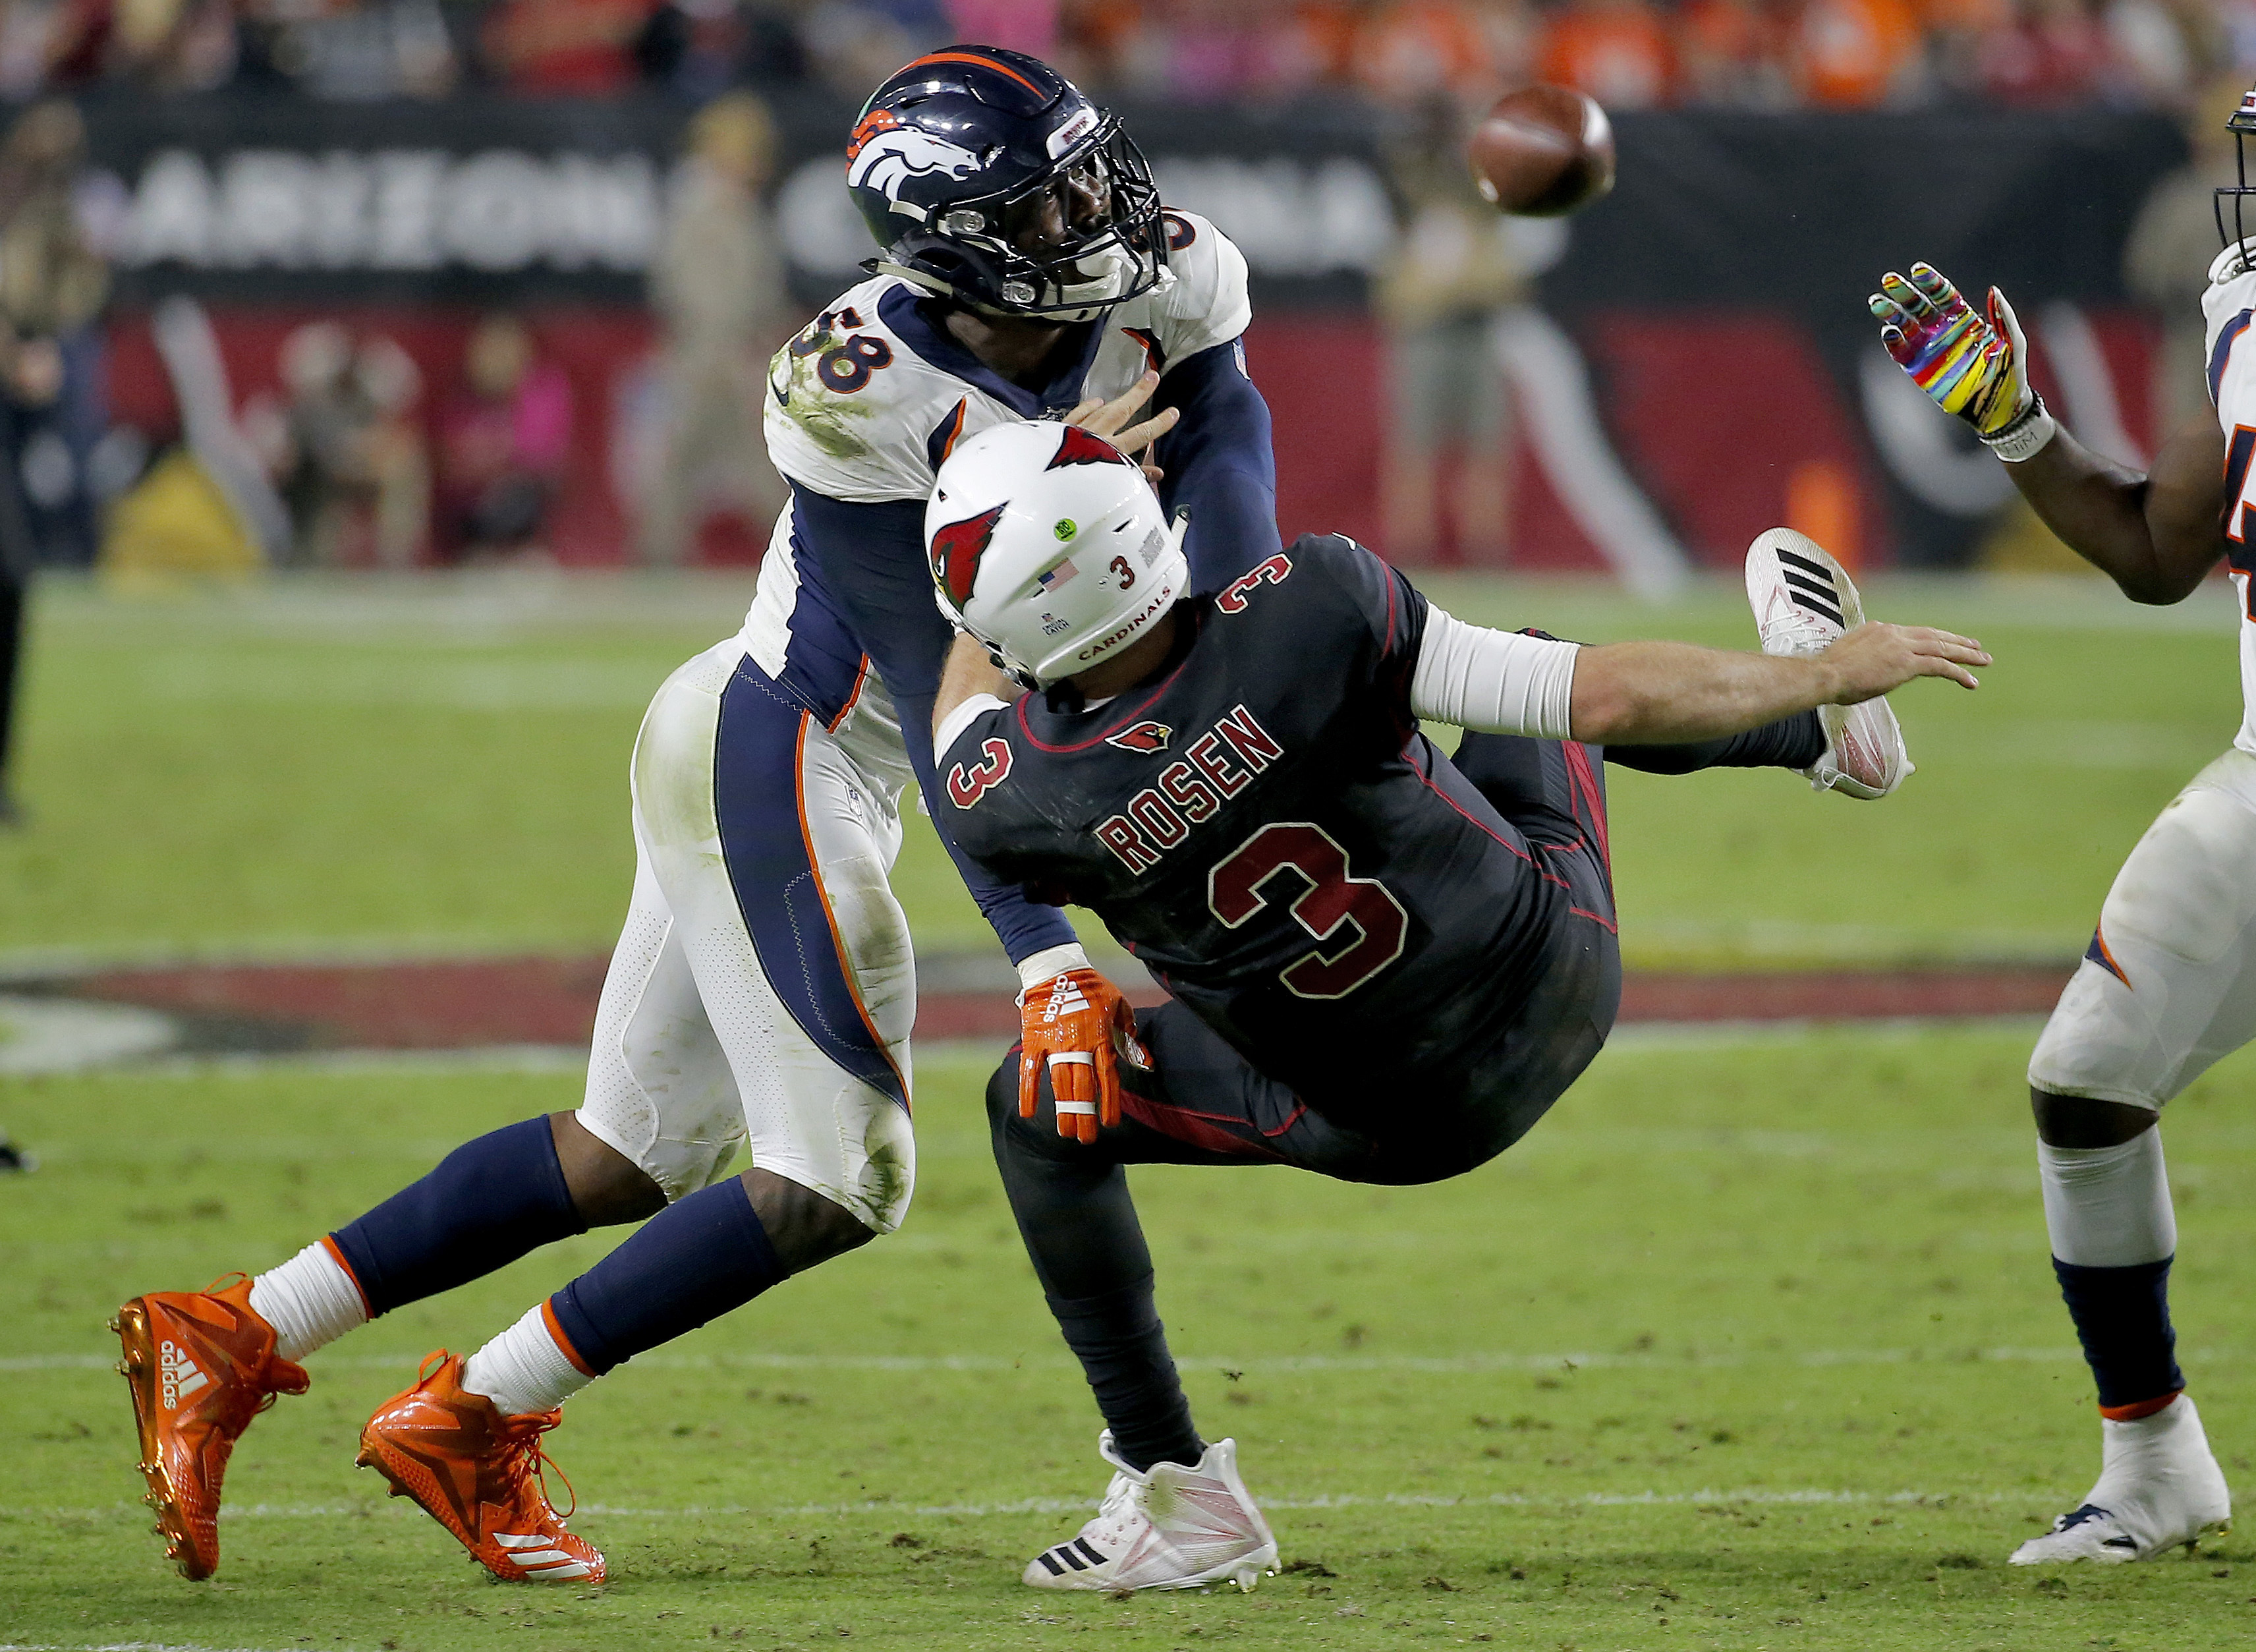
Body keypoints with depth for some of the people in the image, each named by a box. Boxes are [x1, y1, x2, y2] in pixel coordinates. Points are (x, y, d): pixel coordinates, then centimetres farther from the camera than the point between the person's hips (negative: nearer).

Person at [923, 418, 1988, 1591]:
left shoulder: (1008, 801, -25)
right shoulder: (1301, 615, -30)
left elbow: (974, 678, 3)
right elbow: (1606, 703, -23)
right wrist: (1827, 671, -10)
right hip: (1562, 980, 1)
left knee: (1038, 1112, 17)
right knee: (1546, 680, 26)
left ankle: (1177, 1495, 15)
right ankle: (1813, 710, 46)